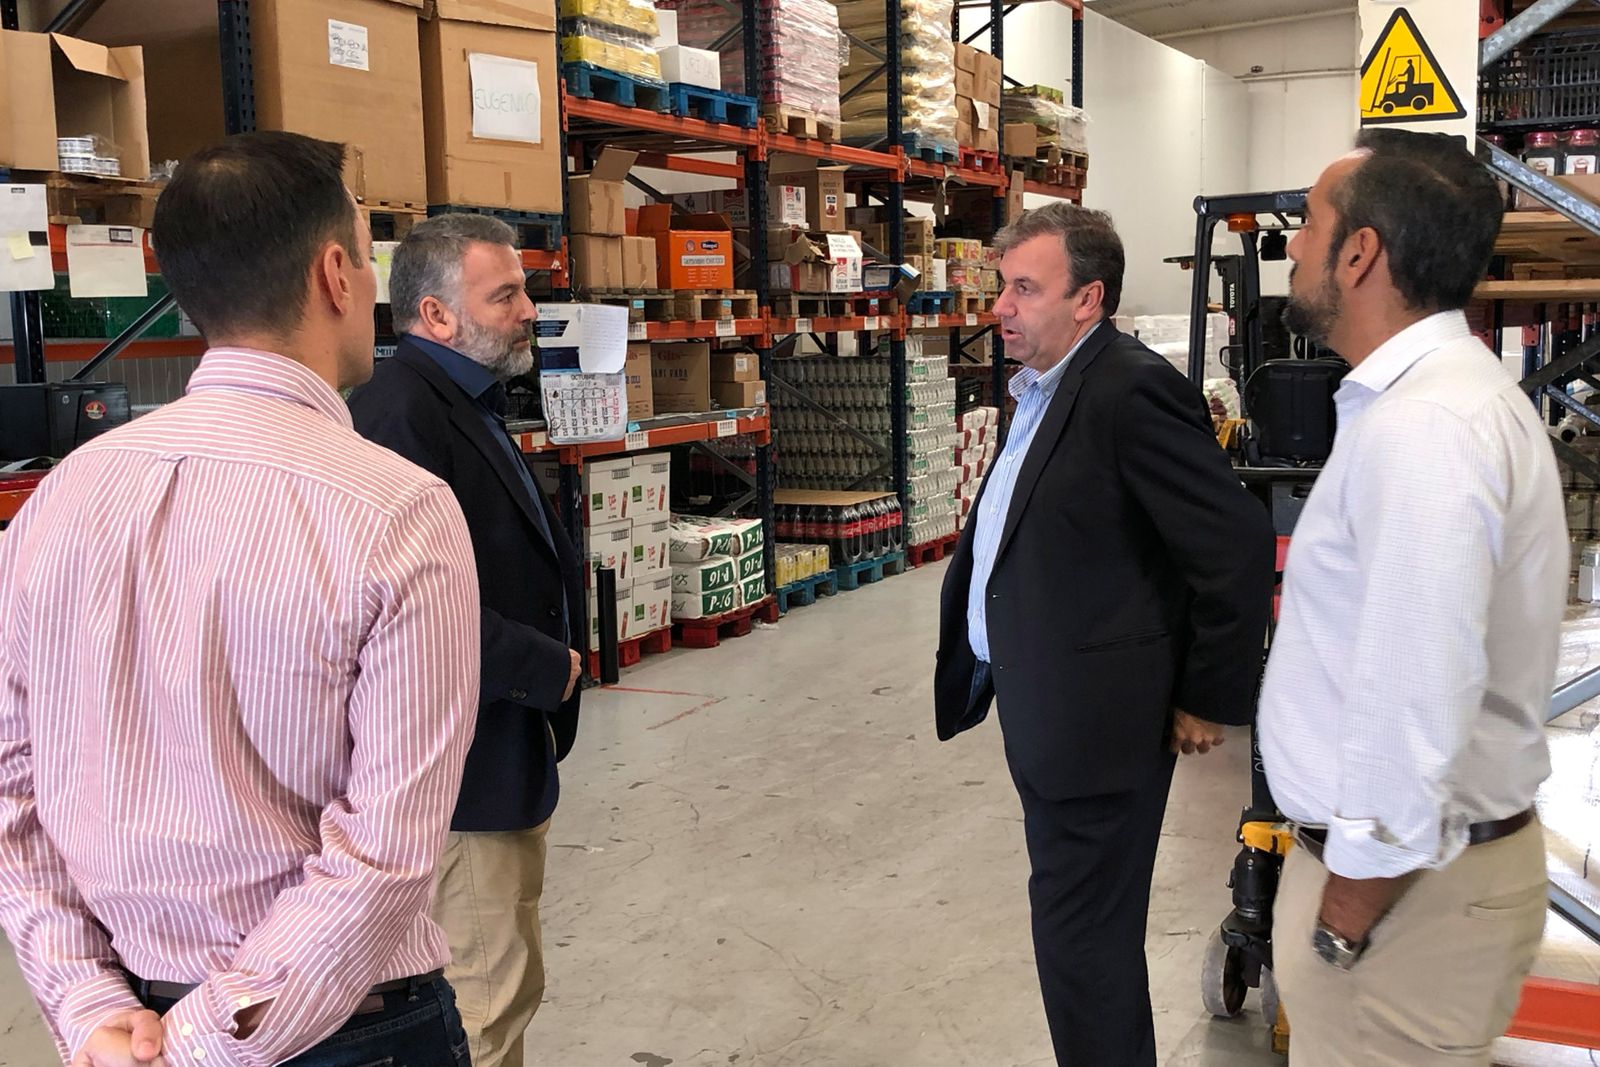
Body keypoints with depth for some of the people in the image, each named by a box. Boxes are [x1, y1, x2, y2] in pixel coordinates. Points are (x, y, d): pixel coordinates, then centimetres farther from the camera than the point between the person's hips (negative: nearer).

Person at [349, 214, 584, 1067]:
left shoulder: (469, 403, 13)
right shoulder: (399, 413, -20)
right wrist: (543, 669, -17)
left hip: (506, 747, 10)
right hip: (468, 760, -10)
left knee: (499, 976, 21)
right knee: (490, 991, 1)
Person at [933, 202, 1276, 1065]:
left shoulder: (1132, 391, -20)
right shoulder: (1042, 388, 10)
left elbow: (1239, 546, -22)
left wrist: (1206, 702, -13)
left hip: (1097, 724, -10)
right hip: (1043, 713, 10)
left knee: (1081, 938, 3)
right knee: (1077, 927, 22)